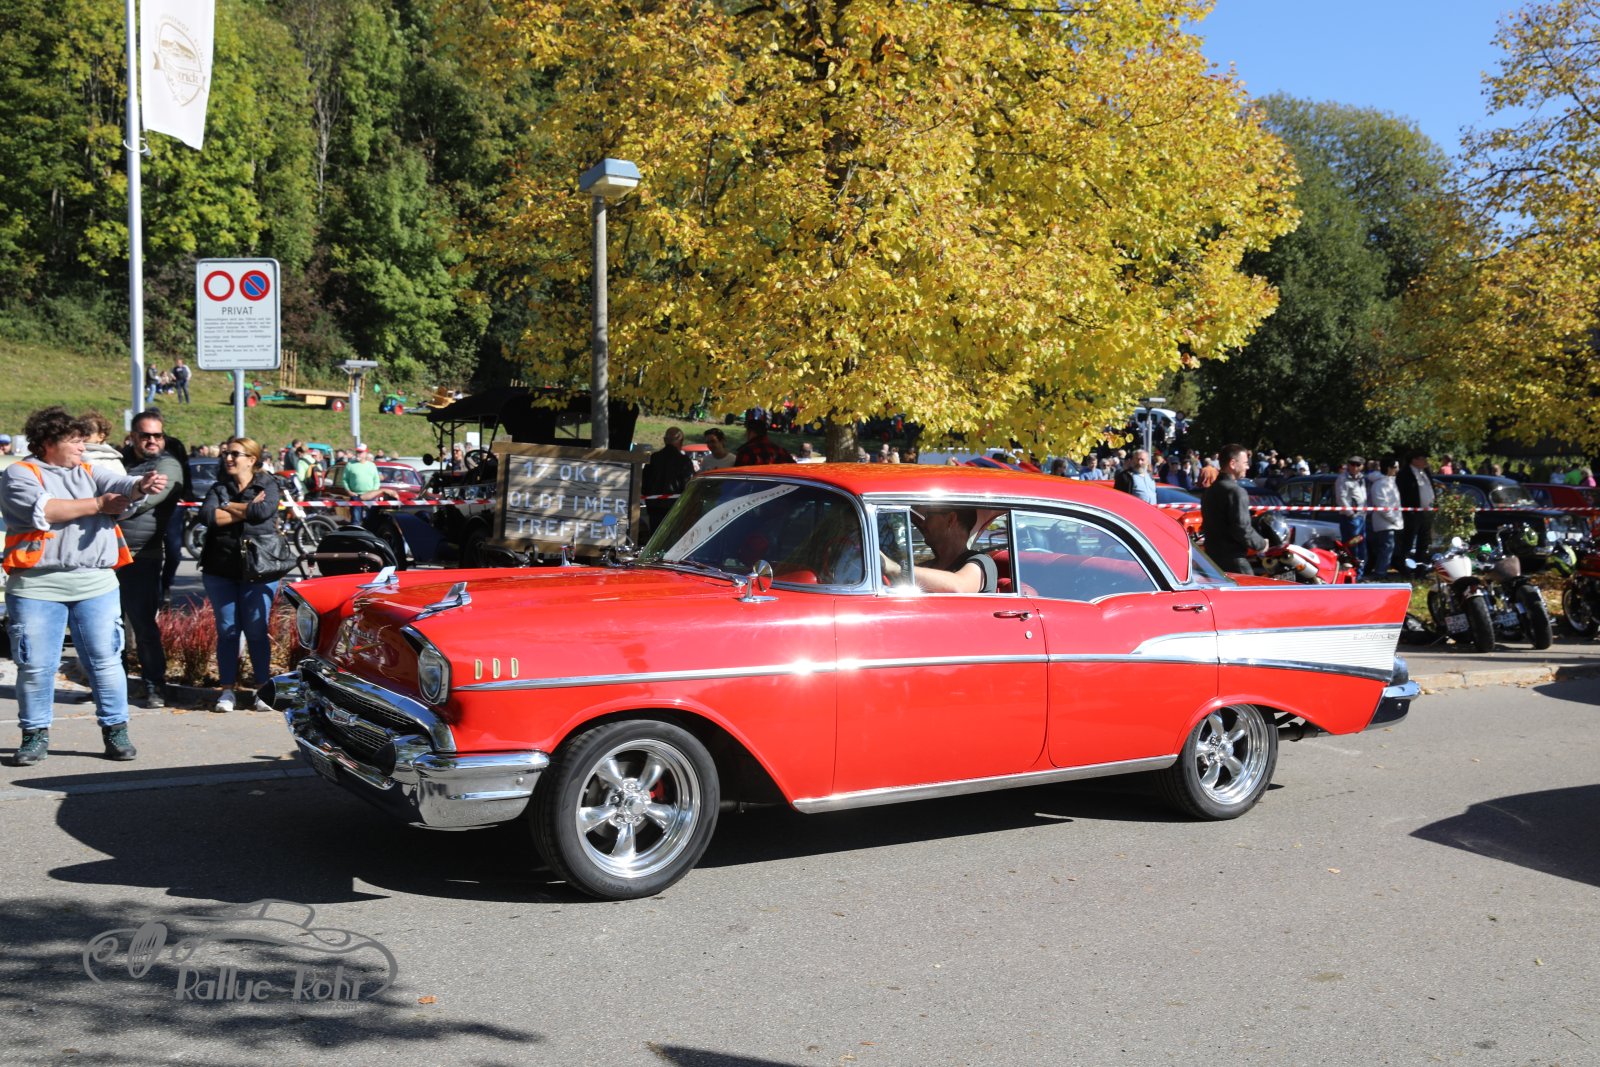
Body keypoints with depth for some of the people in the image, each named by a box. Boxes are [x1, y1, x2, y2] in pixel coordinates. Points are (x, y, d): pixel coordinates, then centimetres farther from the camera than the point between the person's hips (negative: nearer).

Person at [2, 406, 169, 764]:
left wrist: (142, 486, -27)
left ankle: (115, 729, 12)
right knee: (35, 665, 4)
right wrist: (97, 505, -6)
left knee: (106, 660, 3)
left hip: (96, 585, 3)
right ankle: (36, 734, 17)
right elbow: (40, 510, -15)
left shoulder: (90, 473, 16)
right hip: (36, 586, -3)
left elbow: (123, 486, -2)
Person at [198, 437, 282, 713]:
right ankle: (227, 690, 9)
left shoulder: (267, 486, 5)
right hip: (220, 569, 3)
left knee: (257, 631, -1)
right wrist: (245, 510, -10)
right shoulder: (218, 488, 12)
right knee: (227, 630, 3)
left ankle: (263, 688, 8)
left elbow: (263, 511, -17)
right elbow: (206, 515, -8)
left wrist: (228, 507, -5)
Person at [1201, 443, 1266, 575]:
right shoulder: (1236, 491, -16)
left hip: (1212, 556, 9)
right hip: (1233, 562, -9)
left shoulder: (1210, 490, 14)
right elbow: (1242, 529, -21)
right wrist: (1262, 544, -5)